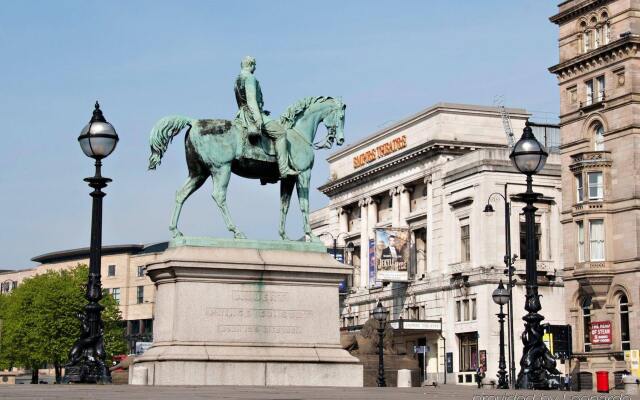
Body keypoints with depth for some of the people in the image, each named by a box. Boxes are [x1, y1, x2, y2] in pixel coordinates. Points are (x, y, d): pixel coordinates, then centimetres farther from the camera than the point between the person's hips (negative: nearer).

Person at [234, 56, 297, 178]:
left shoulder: (238, 79, 20)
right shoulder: (249, 77, -10)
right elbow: (251, 99, -20)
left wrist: (260, 112, 22)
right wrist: (258, 118, -25)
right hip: (252, 114, -11)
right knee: (280, 133, -13)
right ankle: (284, 169, -20)